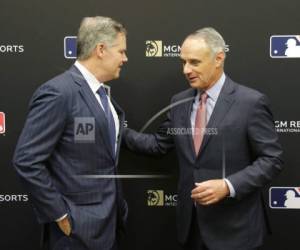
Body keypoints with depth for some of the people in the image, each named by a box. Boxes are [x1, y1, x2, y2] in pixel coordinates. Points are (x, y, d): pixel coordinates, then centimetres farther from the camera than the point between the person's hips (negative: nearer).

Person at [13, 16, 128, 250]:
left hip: (108, 220, 8)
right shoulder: (59, 92, -18)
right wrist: (61, 215, -17)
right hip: (78, 226, -8)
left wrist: (117, 206, 10)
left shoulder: (100, 93, 10)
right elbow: (27, 161, -21)